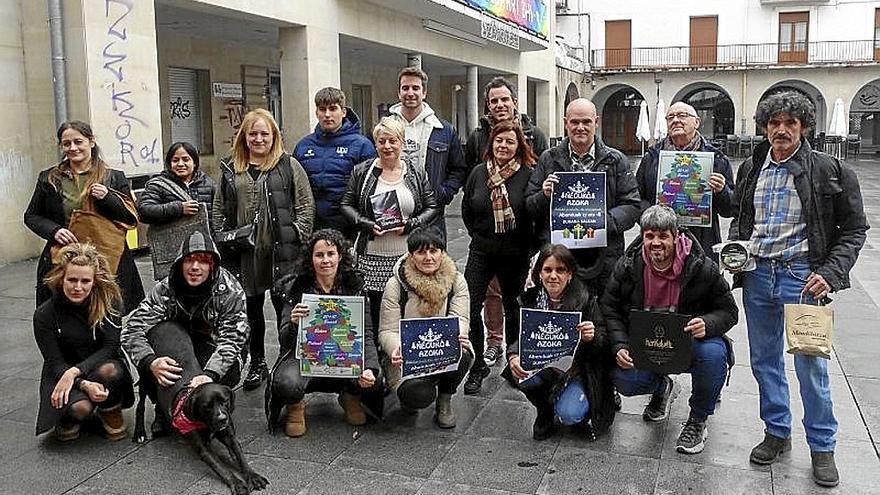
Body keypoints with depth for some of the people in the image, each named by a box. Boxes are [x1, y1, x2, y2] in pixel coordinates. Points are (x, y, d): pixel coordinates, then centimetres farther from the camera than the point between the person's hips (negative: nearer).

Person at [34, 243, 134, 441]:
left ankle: (110, 412, -2)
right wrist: (84, 384, -30)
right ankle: (67, 418, 7)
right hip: (62, 374, -1)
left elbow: (110, 348, -14)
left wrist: (75, 371, -28)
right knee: (80, 408, -32)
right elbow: (54, 363, -12)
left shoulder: (109, 300, -11)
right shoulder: (44, 315, -12)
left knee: (109, 370, -35)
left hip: (103, 364, 1)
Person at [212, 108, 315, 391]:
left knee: (285, 308, 4)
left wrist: (296, 238, -9)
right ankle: (257, 364, 28)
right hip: (245, 254, 4)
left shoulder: (289, 166, 0)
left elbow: (306, 206, -1)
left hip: (282, 252, -3)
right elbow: (220, 209, 14)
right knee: (251, 310, 14)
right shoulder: (231, 169, 10)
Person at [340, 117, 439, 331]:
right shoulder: (362, 172, 7)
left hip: (407, 256, 0)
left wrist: (409, 225, -8)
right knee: (376, 311, 1)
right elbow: (347, 205, 7)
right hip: (372, 257, 0)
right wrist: (368, 225, -9)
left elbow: (432, 207, 8)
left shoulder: (416, 175, 8)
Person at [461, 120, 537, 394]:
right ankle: (477, 366, 10)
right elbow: (466, 210, 13)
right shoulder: (479, 172, 3)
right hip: (481, 251, 2)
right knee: (469, 307, -6)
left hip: (515, 253, -2)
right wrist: (478, 235, 9)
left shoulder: (528, 174, -7)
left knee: (512, 307, 14)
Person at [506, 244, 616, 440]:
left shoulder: (586, 301, -11)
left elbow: (604, 343, -9)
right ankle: (545, 412, 4)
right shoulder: (529, 300, -2)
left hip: (577, 369, -3)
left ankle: (584, 409, 13)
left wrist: (592, 337, -33)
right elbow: (517, 336, -6)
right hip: (541, 367, 3)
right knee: (523, 375, -29)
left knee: (569, 415, -27)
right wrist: (513, 356, -29)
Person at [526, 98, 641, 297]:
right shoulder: (548, 159, 10)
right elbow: (528, 208, 11)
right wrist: (544, 196, -11)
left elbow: (632, 206, 3)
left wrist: (606, 221, -15)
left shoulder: (616, 161, 8)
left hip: (604, 258, 0)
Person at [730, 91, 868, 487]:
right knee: (764, 360, 13)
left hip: (802, 275, -4)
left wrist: (830, 273, -14)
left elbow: (853, 229, -2)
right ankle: (777, 432, 30)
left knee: (810, 365, 0)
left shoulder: (829, 171, -6)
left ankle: (822, 446, 18)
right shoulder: (751, 168, 7)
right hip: (757, 275, 5)